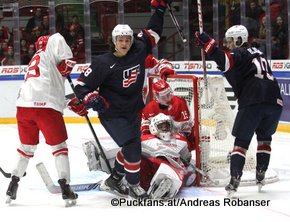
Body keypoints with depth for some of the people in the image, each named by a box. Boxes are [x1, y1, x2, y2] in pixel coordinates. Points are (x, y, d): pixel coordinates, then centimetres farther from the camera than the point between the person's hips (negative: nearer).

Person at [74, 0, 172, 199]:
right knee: (132, 145, -15)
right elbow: (82, 85, -15)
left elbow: (152, 33, 11)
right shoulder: (104, 63, -18)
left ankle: (114, 180, 32)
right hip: (112, 114, -7)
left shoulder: (138, 51, -4)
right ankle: (133, 185, 1)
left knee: (131, 146, 14)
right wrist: (91, 98, -34)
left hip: (133, 111, 7)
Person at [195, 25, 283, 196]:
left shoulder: (238, 53, 5)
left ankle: (235, 180, -10)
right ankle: (261, 175, 21)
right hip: (275, 100, 6)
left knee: (242, 140, 1)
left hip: (252, 102, -6)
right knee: (265, 136, 25)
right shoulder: (257, 53, 28)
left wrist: (208, 44, -17)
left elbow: (225, 62, -17)